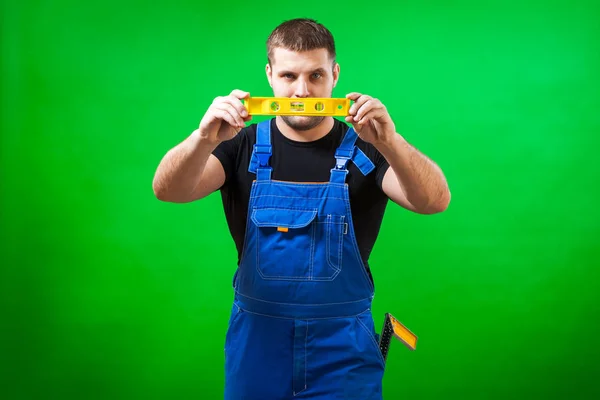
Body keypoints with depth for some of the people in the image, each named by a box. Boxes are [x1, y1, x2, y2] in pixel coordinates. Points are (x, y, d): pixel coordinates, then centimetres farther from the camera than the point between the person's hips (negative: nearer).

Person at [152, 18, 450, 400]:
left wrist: (389, 141, -37)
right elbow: (168, 190, -14)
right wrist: (204, 139, -35)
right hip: (256, 341, 2)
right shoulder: (243, 146, 0)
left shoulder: (365, 149, -4)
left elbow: (436, 201, -19)